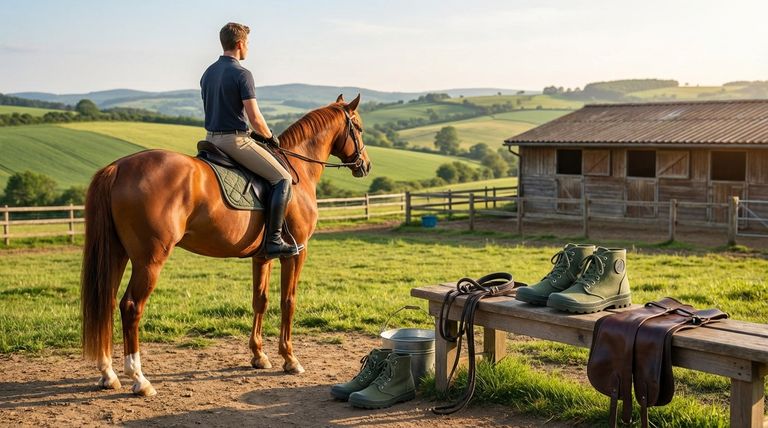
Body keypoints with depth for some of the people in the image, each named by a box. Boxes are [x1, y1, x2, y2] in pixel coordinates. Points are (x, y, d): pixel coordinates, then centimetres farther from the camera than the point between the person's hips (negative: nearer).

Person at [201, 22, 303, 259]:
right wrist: (269, 136, 1)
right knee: (282, 179, -4)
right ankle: (273, 240, -11)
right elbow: (254, 118, -19)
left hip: (212, 139, 9)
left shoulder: (208, 73, 12)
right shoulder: (242, 74, -14)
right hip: (235, 140, -9)